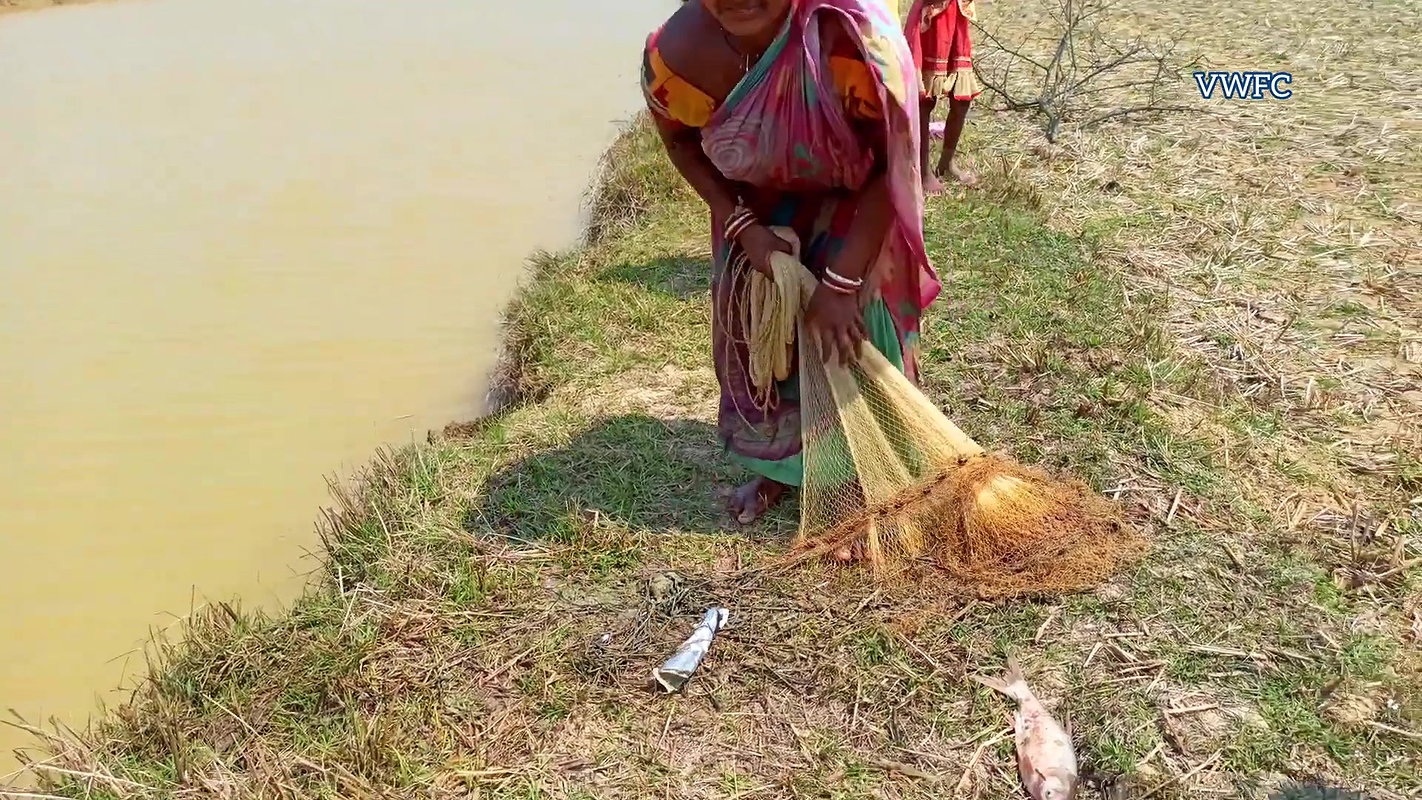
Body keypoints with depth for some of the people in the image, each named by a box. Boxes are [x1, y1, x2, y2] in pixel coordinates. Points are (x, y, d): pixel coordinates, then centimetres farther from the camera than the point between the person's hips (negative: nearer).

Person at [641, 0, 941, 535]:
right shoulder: (675, 53, -30)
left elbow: (893, 165, -27)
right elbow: (679, 141, -6)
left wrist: (839, 282, -28)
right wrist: (741, 224, -16)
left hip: (855, 202, -3)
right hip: (759, 206, 3)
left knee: (850, 336, -4)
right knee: (750, 331, 9)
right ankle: (777, 465, 32)